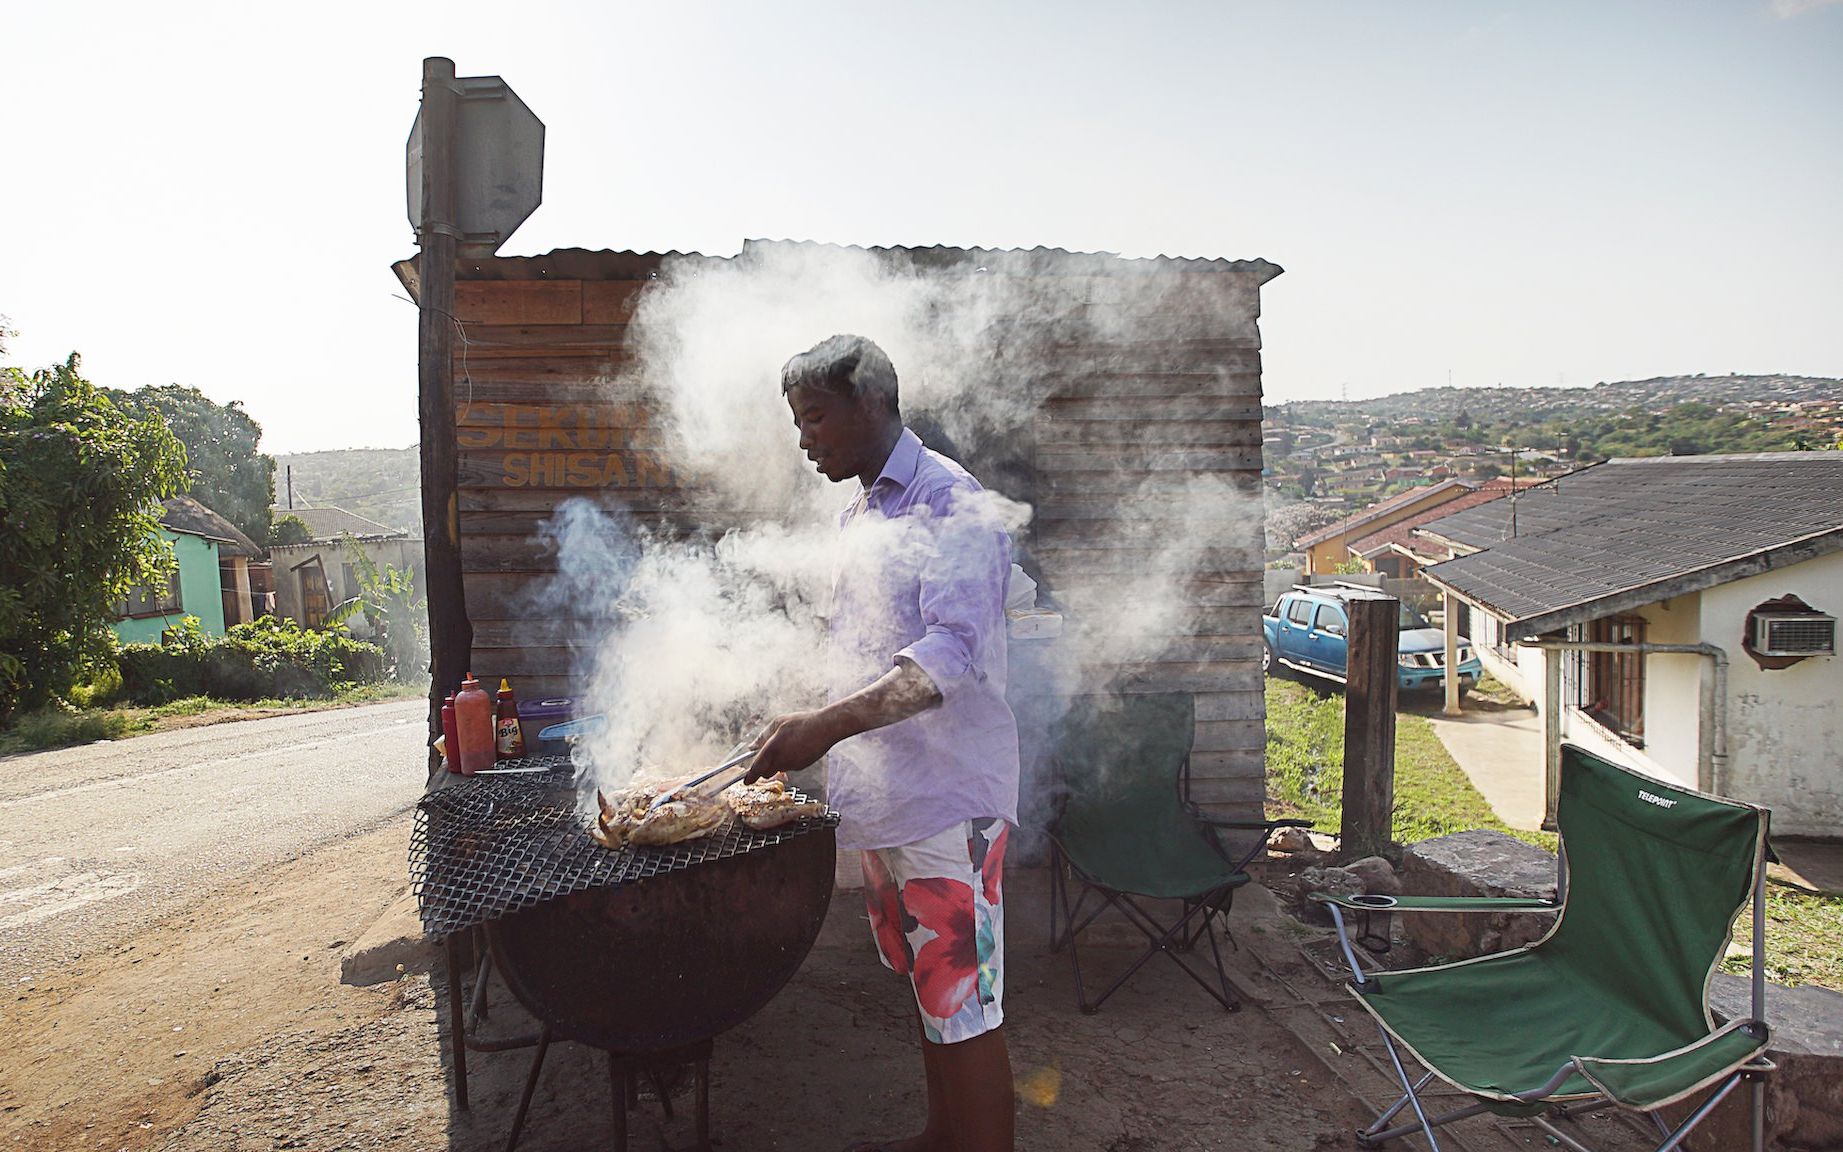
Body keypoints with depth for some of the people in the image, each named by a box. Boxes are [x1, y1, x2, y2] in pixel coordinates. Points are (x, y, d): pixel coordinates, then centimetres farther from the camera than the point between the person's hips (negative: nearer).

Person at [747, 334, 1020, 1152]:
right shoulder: (857, 515, 14)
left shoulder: (949, 505, -14)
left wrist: (828, 724, -35)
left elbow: (953, 650, -27)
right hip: (880, 794, 9)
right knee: (927, 984, 22)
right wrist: (806, 735, 19)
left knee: (963, 1003, 0)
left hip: (946, 797, -9)